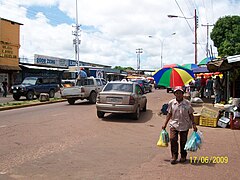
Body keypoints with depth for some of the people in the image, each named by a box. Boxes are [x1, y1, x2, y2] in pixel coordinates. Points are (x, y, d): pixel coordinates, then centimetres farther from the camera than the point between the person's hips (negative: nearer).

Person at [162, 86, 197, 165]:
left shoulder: (187, 103, -3)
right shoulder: (171, 103, 2)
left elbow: (191, 115, 4)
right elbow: (169, 114, 9)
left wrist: (194, 125, -1)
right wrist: (165, 124, 6)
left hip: (184, 125, -1)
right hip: (174, 124, 1)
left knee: (183, 141, 7)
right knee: (173, 139, -11)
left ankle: (183, 156, 25)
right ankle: (174, 156, 1)